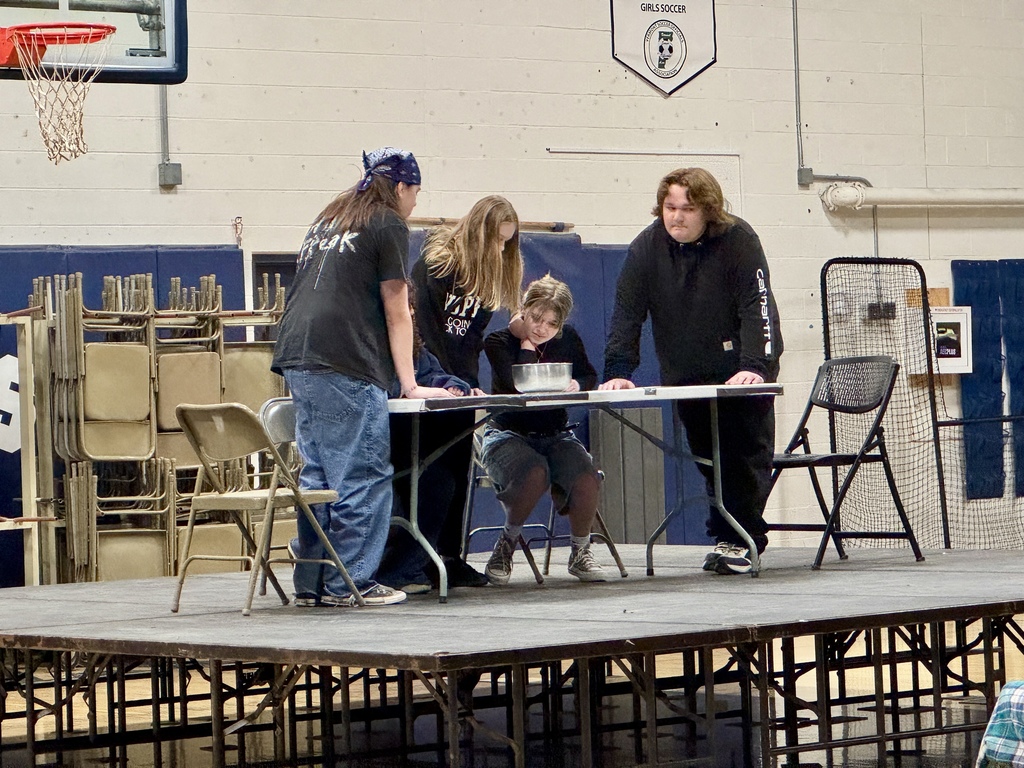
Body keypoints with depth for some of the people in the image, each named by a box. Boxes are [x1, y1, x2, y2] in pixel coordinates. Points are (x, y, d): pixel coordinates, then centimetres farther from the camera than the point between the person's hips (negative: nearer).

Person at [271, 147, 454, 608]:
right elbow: (396, 314, 3)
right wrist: (410, 385, 7)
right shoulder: (389, 225, 2)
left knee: (317, 474, 11)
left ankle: (311, 583, 12)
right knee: (362, 474, -3)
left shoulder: (328, 219, 24)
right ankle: (347, 583, -4)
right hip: (344, 363, -8)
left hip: (297, 358, 8)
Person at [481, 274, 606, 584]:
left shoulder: (567, 339, 6)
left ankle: (580, 552, -2)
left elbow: (590, 377, 6)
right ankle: (506, 545, -11)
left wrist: (577, 385, -17)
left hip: (556, 436, 4)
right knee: (534, 475, -37)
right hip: (509, 435, -4)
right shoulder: (498, 343, -8)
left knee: (586, 480, -27)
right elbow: (516, 386, -23)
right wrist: (526, 341, -13)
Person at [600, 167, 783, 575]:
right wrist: (618, 371, -22)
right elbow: (627, 312, -9)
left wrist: (754, 366, -33)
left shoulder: (738, 240, -15)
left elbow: (757, 307, -21)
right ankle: (726, 535, 12)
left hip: (741, 369, -3)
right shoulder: (647, 248, -6)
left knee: (746, 453, -7)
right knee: (708, 458, 4)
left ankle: (739, 539, -2)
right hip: (685, 372, 3)